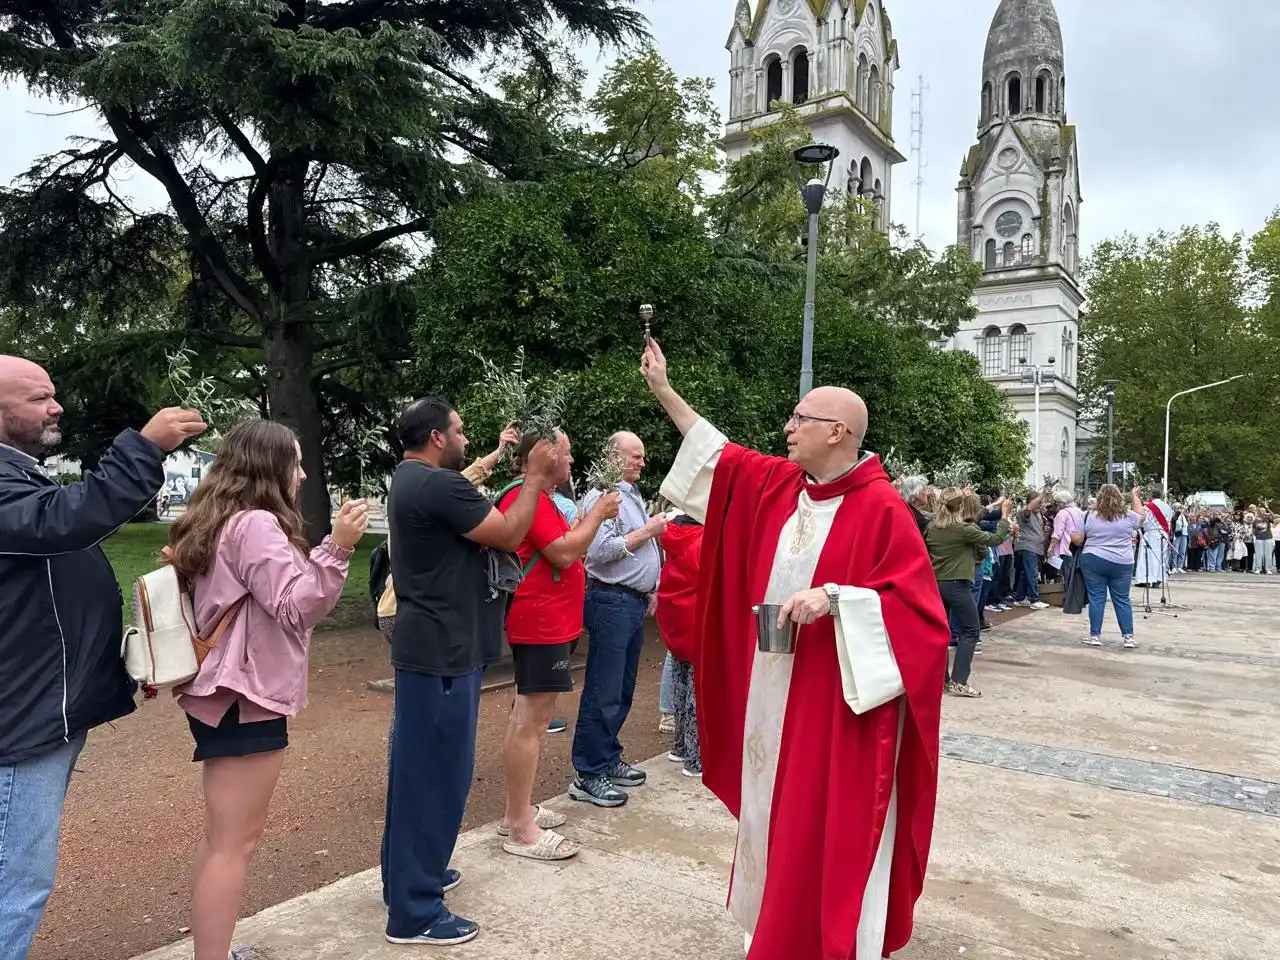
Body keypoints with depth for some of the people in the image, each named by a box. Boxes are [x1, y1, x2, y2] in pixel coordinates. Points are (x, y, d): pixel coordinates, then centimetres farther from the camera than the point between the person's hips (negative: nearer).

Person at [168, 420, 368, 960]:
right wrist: (337, 547, -31)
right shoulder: (256, 524, -18)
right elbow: (296, 607, -23)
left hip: (223, 692, 11)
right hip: (246, 698, -11)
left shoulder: (217, 521, 13)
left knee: (221, 836, 19)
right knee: (235, 842, -3)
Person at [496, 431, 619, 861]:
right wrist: (598, 513, -10)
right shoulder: (527, 496, -17)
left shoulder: (539, 497, 18)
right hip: (540, 624, -12)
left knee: (528, 717, 16)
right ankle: (521, 829, -1)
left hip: (546, 623, 12)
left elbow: (562, 548, 20)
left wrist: (594, 516, 10)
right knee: (531, 720, -7)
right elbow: (564, 553, -22)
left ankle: (518, 811, 27)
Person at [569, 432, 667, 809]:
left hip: (635, 601, 10)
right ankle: (588, 775, 2)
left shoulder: (633, 494, 18)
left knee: (623, 690, 15)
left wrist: (650, 588, 19)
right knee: (603, 692, -5)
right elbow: (601, 551, -24)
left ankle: (608, 760, 26)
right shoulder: (601, 495, -13)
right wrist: (647, 531, -16)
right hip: (612, 602, -10)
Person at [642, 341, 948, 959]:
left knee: (826, 833, 5)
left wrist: (834, 597, -27)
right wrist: (663, 391, 14)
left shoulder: (880, 509, -16)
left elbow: (920, 606, -17)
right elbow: (721, 455, 15)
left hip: (836, 704, -7)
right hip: (773, 692, 7)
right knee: (776, 817, 20)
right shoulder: (778, 483, 4)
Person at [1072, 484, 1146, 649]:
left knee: (1096, 599, 3)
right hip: (1122, 564, 1)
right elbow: (1141, 516, 23)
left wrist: (1071, 535, 21)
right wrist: (1136, 497, 35)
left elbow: (1077, 539, -1)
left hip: (1093, 561, -1)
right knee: (1122, 600, 8)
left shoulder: (1089, 516, -2)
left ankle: (1095, 636, 5)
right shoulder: (1128, 516, 1)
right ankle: (1128, 636, 8)